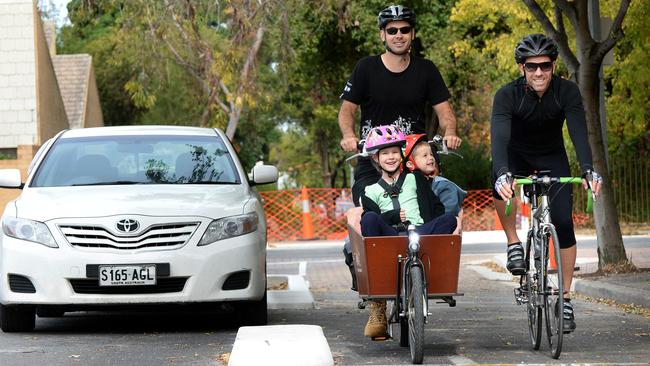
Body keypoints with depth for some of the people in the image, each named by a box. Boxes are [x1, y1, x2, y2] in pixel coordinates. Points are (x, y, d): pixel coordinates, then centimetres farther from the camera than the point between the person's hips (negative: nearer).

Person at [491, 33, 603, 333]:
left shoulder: (567, 92, -23)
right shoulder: (507, 95, -28)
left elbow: (579, 132, -33)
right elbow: (499, 137, -40)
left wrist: (588, 170, -51)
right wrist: (502, 173, -59)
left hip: (552, 157, 1)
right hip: (516, 154, -1)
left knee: (563, 223, -12)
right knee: (501, 182, -36)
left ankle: (565, 299, -1)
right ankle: (513, 243, -15)